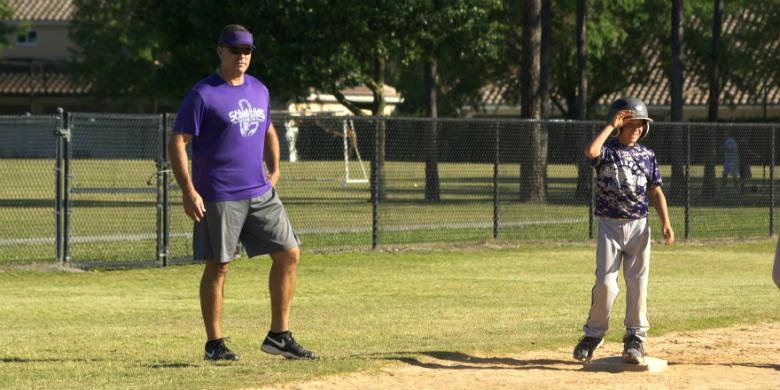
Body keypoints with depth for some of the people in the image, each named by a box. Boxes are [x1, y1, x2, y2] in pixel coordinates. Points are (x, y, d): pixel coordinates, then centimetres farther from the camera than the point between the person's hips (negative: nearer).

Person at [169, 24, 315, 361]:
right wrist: (188, 191, -19)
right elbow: (177, 142, -11)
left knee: (289, 254, 1)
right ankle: (214, 343, 9)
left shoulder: (259, 90, 12)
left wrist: (273, 170, 16)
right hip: (218, 199, -7)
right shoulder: (203, 95, -9)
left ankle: (278, 336, 9)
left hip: (261, 194, 7)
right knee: (217, 267, -1)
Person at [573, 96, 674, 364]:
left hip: (638, 226, 3)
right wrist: (611, 127, -19)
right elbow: (590, 152, -27)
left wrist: (665, 223, -2)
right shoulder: (607, 151, -2)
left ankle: (636, 336, 11)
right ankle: (594, 334, 10)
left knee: (638, 282, 1)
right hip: (610, 225, -3)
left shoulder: (647, 156, 8)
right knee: (605, 283, -6)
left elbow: (656, 191, 9)